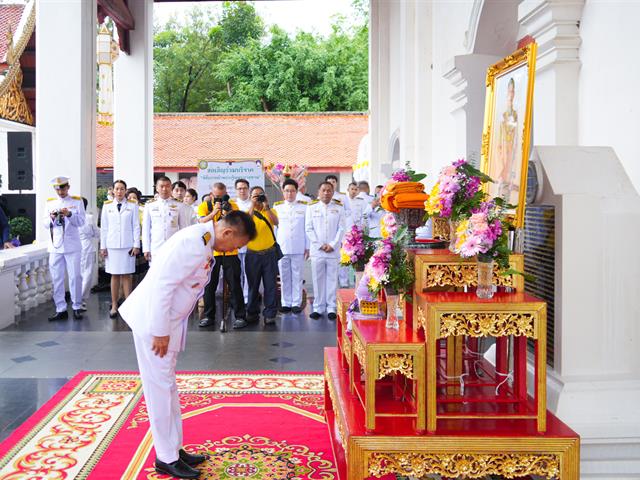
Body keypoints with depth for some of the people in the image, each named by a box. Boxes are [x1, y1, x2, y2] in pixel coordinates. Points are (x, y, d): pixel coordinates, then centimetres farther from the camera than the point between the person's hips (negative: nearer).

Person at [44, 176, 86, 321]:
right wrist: (51, 218, -12)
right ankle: (60, 309, 10)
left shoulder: (77, 201, 4)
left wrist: (69, 214, -21)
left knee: (75, 277, -1)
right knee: (57, 279, 3)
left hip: (72, 246, -2)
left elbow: (81, 222, -4)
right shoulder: (50, 203, 11)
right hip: (55, 247, 3)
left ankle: (77, 307, 8)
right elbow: (46, 225, 9)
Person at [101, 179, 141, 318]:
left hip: (128, 245, -1)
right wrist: (103, 246, 4)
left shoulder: (132, 205, 3)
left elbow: (136, 226, 3)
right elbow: (104, 227, 8)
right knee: (115, 276, 4)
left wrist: (136, 245, -3)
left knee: (127, 275, 1)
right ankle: (114, 306, 8)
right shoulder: (107, 206, 7)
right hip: (112, 245, 1)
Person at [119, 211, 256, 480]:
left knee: (167, 386, 16)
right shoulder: (194, 243, -24)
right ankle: (166, 458, 11)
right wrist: (160, 332, -21)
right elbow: (162, 285, -27)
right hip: (153, 320, -10)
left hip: (167, 320, 10)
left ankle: (174, 449, 26)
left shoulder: (202, 239, 7)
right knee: (161, 388, 0)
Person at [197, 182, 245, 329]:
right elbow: (202, 222, -14)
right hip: (210, 252, 1)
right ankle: (208, 316, 17)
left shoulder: (232, 205, 2)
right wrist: (214, 212, -28)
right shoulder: (204, 206, 2)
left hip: (230, 252, -1)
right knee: (209, 285, 7)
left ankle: (240, 315, 7)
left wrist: (228, 213, -22)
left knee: (234, 285, 1)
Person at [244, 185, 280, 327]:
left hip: (269, 253, 0)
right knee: (253, 285, 7)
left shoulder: (270, 211, 5)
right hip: (252, 254, 0)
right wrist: (252, 207, -20)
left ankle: (270, 314, 5)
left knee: (270, 285, 0)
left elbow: (276, 222, -16)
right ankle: (252, 313, 17)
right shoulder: (248, 212, 5)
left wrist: (266, 207, -22)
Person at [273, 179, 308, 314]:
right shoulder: (277, 207, 8)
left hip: (298, 248, -1)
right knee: (284, 277, 5)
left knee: (297, 277, 2)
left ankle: (296, 303, 9)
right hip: (281, 248, 1)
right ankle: (286, 303, 13)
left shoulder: (304, 207, 4)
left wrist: (307, 247, 1)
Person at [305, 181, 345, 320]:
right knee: (318, 279, 3)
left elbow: (341, 229, 3)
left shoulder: (339, 207, 6)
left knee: (332, 279, 2)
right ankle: (318, 307, 11)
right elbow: (309, 228, 2)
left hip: (333, 250, 0)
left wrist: (332, 245, -8)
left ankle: (331, 307, 9)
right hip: (316, 250, 0)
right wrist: (320, 245, -5)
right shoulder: (312, 207, 5)